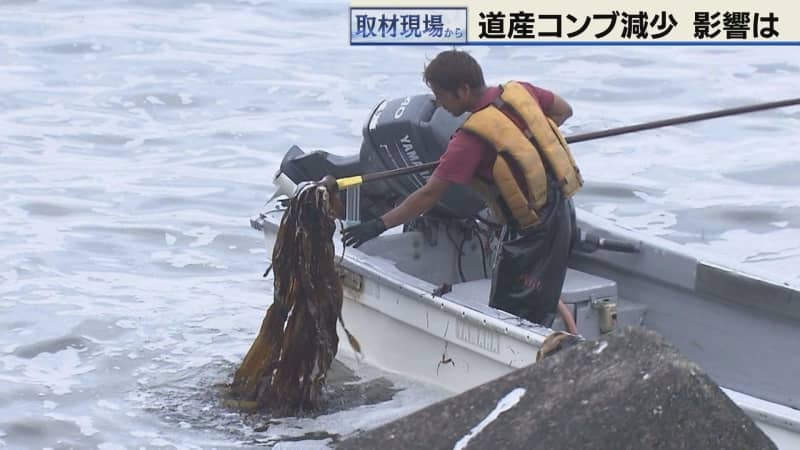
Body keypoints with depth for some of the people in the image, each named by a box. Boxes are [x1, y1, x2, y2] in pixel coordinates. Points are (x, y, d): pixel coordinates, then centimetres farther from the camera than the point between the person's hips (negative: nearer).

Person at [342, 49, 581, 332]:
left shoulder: (472, 138, -22)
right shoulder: (520, 91, -2)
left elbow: (429, 195, -21)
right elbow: (564, 110, 16)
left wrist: (378, 226, -16)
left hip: (533, 230, -9)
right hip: (560, 209, 9)